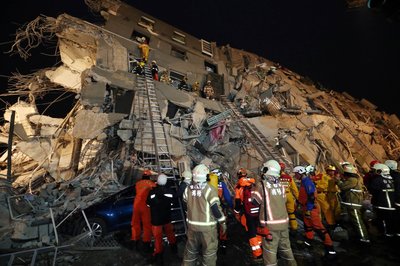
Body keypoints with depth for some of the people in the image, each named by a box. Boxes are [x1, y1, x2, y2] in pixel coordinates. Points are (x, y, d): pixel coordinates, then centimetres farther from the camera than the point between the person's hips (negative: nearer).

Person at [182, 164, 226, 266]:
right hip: (207, 226, -5)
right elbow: (216, 208, -17)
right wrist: (223, 222, -3)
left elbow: (186, 203, 8)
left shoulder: (188, 189, -4)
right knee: (209, 251, 13)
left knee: (191, 249, 23)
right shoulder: (209, 190, -20)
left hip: (192, 225, 5)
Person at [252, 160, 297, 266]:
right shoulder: (281, 186, 3)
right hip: (284, 222, 6)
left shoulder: (261, 185, -14)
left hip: (270, 225, -6)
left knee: (270, 252, 4)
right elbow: (284, 202, 11)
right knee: (286, 249, 23)